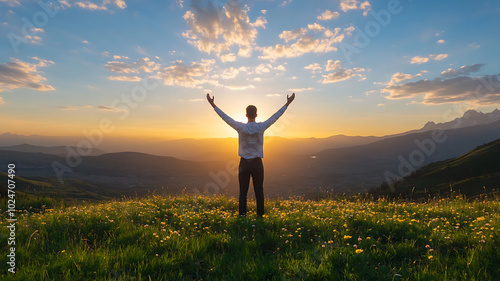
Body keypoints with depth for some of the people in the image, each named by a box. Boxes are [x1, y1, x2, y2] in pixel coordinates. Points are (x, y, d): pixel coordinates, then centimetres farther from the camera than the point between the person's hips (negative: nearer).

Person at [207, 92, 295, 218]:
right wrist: (287, 104, 11)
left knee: (243, 192, 7)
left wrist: (213, 105, 6)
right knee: (259, 191, 8)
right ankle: (260, 215, 13)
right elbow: (276, 116, 2)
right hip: (257, 163, 1)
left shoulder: (241, 127, -8)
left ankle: (242, 215, 11)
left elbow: (225, 117, -3)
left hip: (244, 163, 0)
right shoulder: (261, 127, -6)